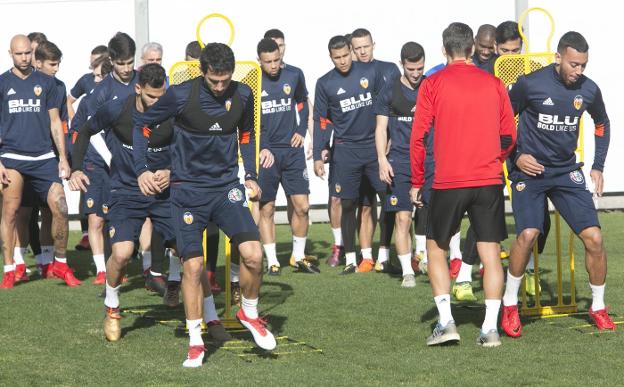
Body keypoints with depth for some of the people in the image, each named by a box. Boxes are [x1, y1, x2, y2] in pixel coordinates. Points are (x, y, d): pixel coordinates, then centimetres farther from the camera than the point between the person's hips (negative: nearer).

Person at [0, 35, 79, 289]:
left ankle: (61, 264, 10)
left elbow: (55, 122, 14)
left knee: (60, 209, -7)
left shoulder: (46, 83, 11)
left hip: (44, 157, 2)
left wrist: (63, 158, 7)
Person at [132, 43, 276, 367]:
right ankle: (195, 342, 8)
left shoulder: (242, 95, -2)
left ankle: (249, 313, 13)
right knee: (193, 266, -6)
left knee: (253, 254, -15)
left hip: (227, 185, 2)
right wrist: (141, 170, -6)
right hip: (188, 189, -2)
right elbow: (142, 125, 0)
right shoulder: (180, 95, -13)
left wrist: (251, 175, 10)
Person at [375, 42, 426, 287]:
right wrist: (382, 160, -5)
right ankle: (407, 271, -1)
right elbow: (381, 128, 5)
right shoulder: (390, 91, 4)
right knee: (403, 218, -6)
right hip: (400, 161, -1)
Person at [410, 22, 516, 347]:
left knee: (436, 249, 13)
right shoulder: (494, 84, 6)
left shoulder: (432, 84, -1)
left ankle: (446, 322, 2)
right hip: (489, 182, 2)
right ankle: (490, 328, -1)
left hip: (448, 183, -2)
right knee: (491, 253, 5)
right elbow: (509, 137, 11)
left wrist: (416, 182, 6)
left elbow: (418, 137, -3)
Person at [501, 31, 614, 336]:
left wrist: (598, 166, 13)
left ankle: (598, 307, 13)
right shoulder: (530, 84, -12)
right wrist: (516, 156, -7)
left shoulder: (588, 90, -1)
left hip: (567, 171, 4)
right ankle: (510, 305, -3)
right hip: (530, 171, -3)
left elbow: (602, 123, 19)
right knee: (528, 234, -22)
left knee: (594, 237, -7)